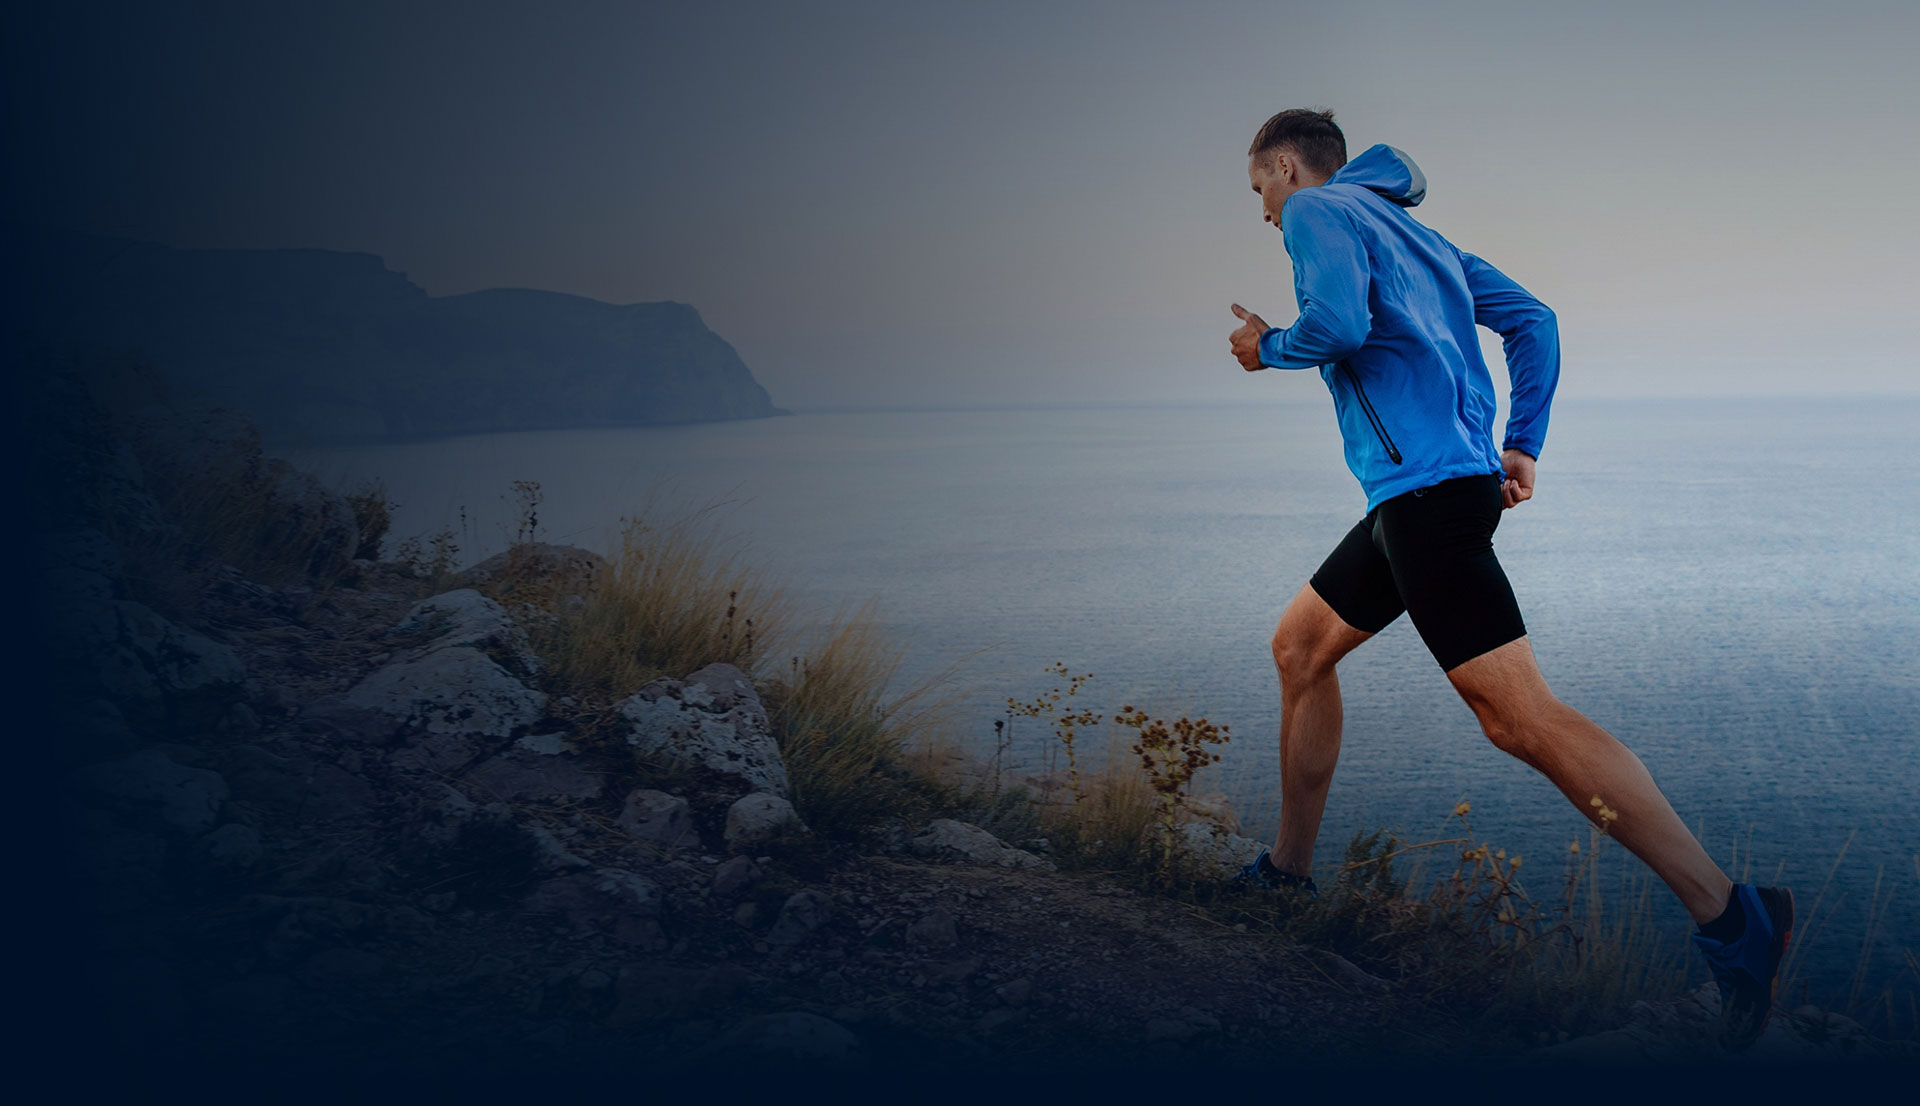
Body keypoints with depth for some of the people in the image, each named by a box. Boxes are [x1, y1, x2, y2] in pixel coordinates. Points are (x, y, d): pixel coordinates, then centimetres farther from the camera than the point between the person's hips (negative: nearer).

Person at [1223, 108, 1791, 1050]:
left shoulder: (1318, 210, 0)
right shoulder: (1410, 230, 27)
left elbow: (1339, 323, -18)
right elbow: (1531, 318, 22)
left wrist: (1266, 348, 1)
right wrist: (1523, 443, 16)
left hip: (1425, 484, -11)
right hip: (1426, 488, 11)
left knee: (1517, 714, -15)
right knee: (1298, 647, 18)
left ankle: (1731, 917, -15)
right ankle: (1288, 873, 25)